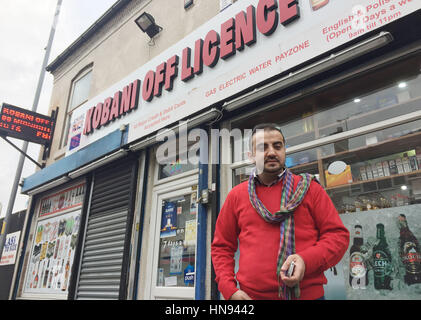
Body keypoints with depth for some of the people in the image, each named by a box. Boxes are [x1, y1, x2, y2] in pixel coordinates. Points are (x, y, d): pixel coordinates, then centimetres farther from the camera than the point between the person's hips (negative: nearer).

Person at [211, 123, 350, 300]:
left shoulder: (308, 188, 3)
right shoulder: (236, 195, 5)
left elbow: (338, 235, 0)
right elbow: (221, 247, 9)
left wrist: (306, 260, -17)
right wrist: (229, 289, -4)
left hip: (308, 293, 0)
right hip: (251, 294, 1)